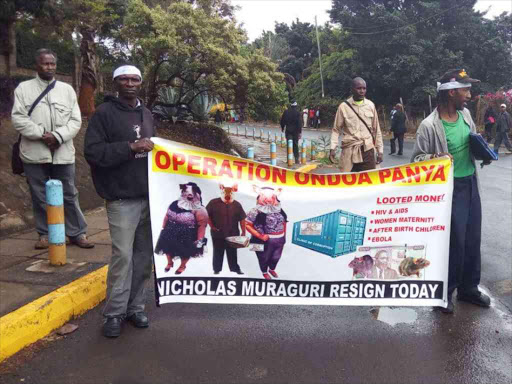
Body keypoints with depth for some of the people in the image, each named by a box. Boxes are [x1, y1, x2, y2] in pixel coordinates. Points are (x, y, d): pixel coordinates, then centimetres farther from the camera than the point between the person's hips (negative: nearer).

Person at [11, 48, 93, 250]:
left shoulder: (67, 89, 9)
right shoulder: (24, 88, 4)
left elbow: (75, 120, 2)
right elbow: (18, 118, -4)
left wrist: (58, 136, -13)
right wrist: (42, 134, -16)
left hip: (63, 152, 1)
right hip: (34, 152, -1)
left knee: (69, 195, 6)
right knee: (39, 196, 8)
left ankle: (77, 233, 15)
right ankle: (44, 234, 20)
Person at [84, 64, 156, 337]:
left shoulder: (146, 115, 16)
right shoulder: (105, 113, -5)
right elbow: (92, 152, -14)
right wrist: (130, 147, -19)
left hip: (149, 195, 6)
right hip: (122, 198, -6)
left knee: (144, 254, 8)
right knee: (123, 255, -7)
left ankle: (135, 307, 21)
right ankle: (114, 313, 9)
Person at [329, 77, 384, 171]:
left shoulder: (371, 105, 6)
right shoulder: (344, 106, -1)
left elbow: (376, 129, 11)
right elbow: (336, 129, 3)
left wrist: (380, 150, 9)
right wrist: (332, 148, -9)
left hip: (367, 150, 2)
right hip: (349, 150, -2)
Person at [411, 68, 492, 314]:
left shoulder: (465, 114, 4)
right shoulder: (429, 125, -18)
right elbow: (416, 158, -12)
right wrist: (434, 159, -32)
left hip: (471, 184, 7)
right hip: (450, 188, -7)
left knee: (473, 239, 14)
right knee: (454, 241, -1)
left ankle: (469, 288, 32)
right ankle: (445, 291, 19)